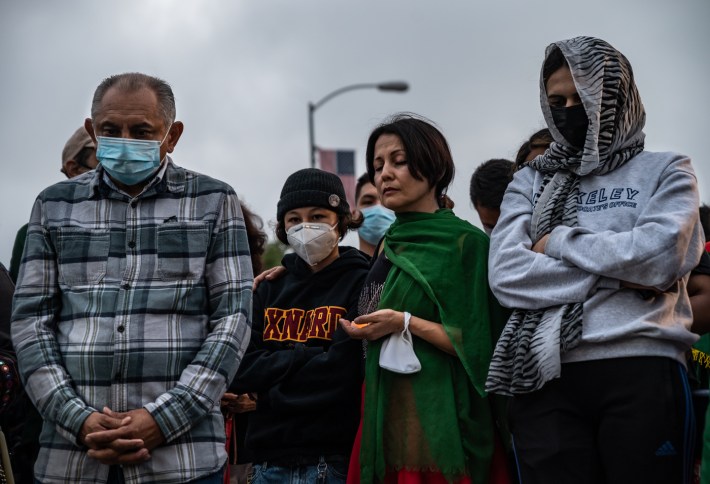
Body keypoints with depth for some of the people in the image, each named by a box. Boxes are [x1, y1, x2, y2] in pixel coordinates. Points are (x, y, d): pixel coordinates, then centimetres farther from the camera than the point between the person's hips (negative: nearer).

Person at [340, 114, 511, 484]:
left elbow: (479, 345, -11)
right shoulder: (390, 246, 15)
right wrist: (365, 330, 6)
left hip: (441, 417, -6)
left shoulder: (466, 242, -5)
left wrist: (405, 323, -16)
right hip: (386, 416, 6)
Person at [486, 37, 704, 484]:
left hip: (641, 371, -2)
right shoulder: (531, 182, 17)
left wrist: (556, 243, 1)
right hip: (546, 379, 2)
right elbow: (506, 275, 0)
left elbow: (658, 254, -8)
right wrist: (618, 275, -6)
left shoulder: (666, 171, 12)